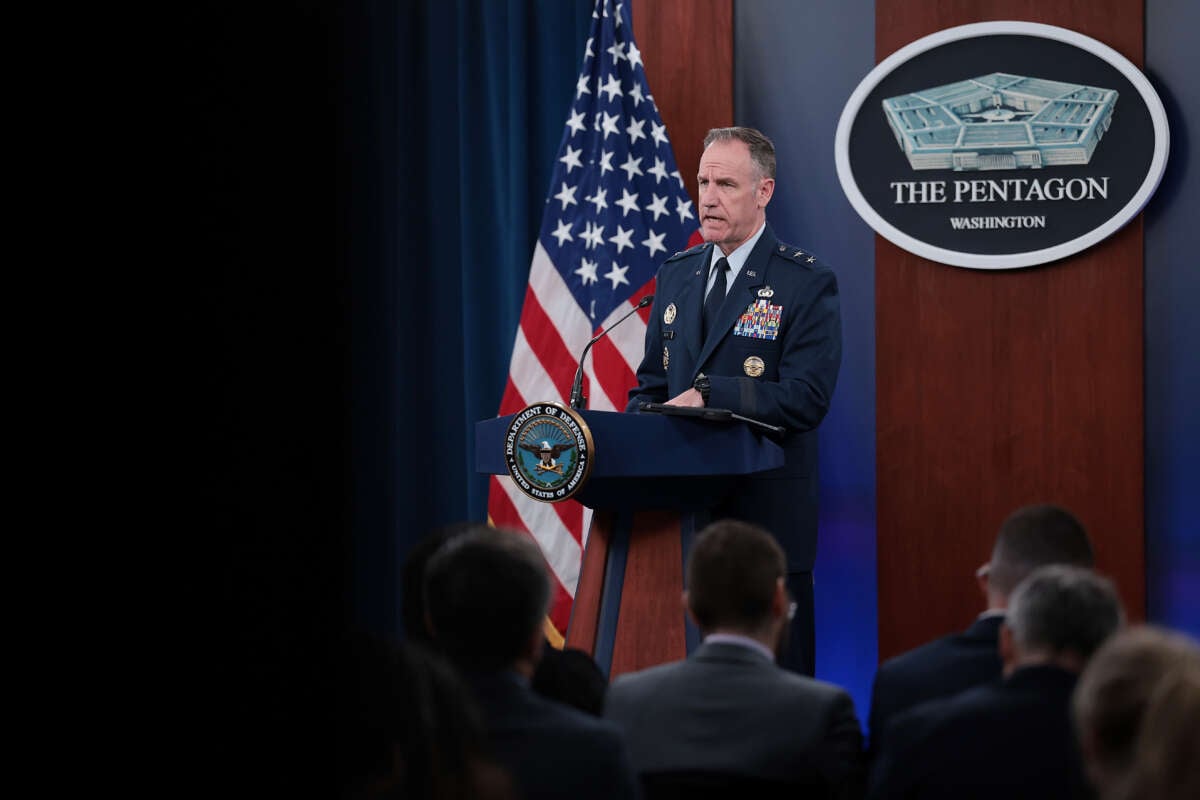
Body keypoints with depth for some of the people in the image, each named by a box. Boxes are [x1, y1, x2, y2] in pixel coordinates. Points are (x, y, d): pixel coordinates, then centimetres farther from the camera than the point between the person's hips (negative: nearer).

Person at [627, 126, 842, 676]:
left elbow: (806, 398, -14)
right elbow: (650, 383, 17)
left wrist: (709, 394, -21)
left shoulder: (806, 284, -5)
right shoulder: (675, 275, 14)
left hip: (767, 513, -5)